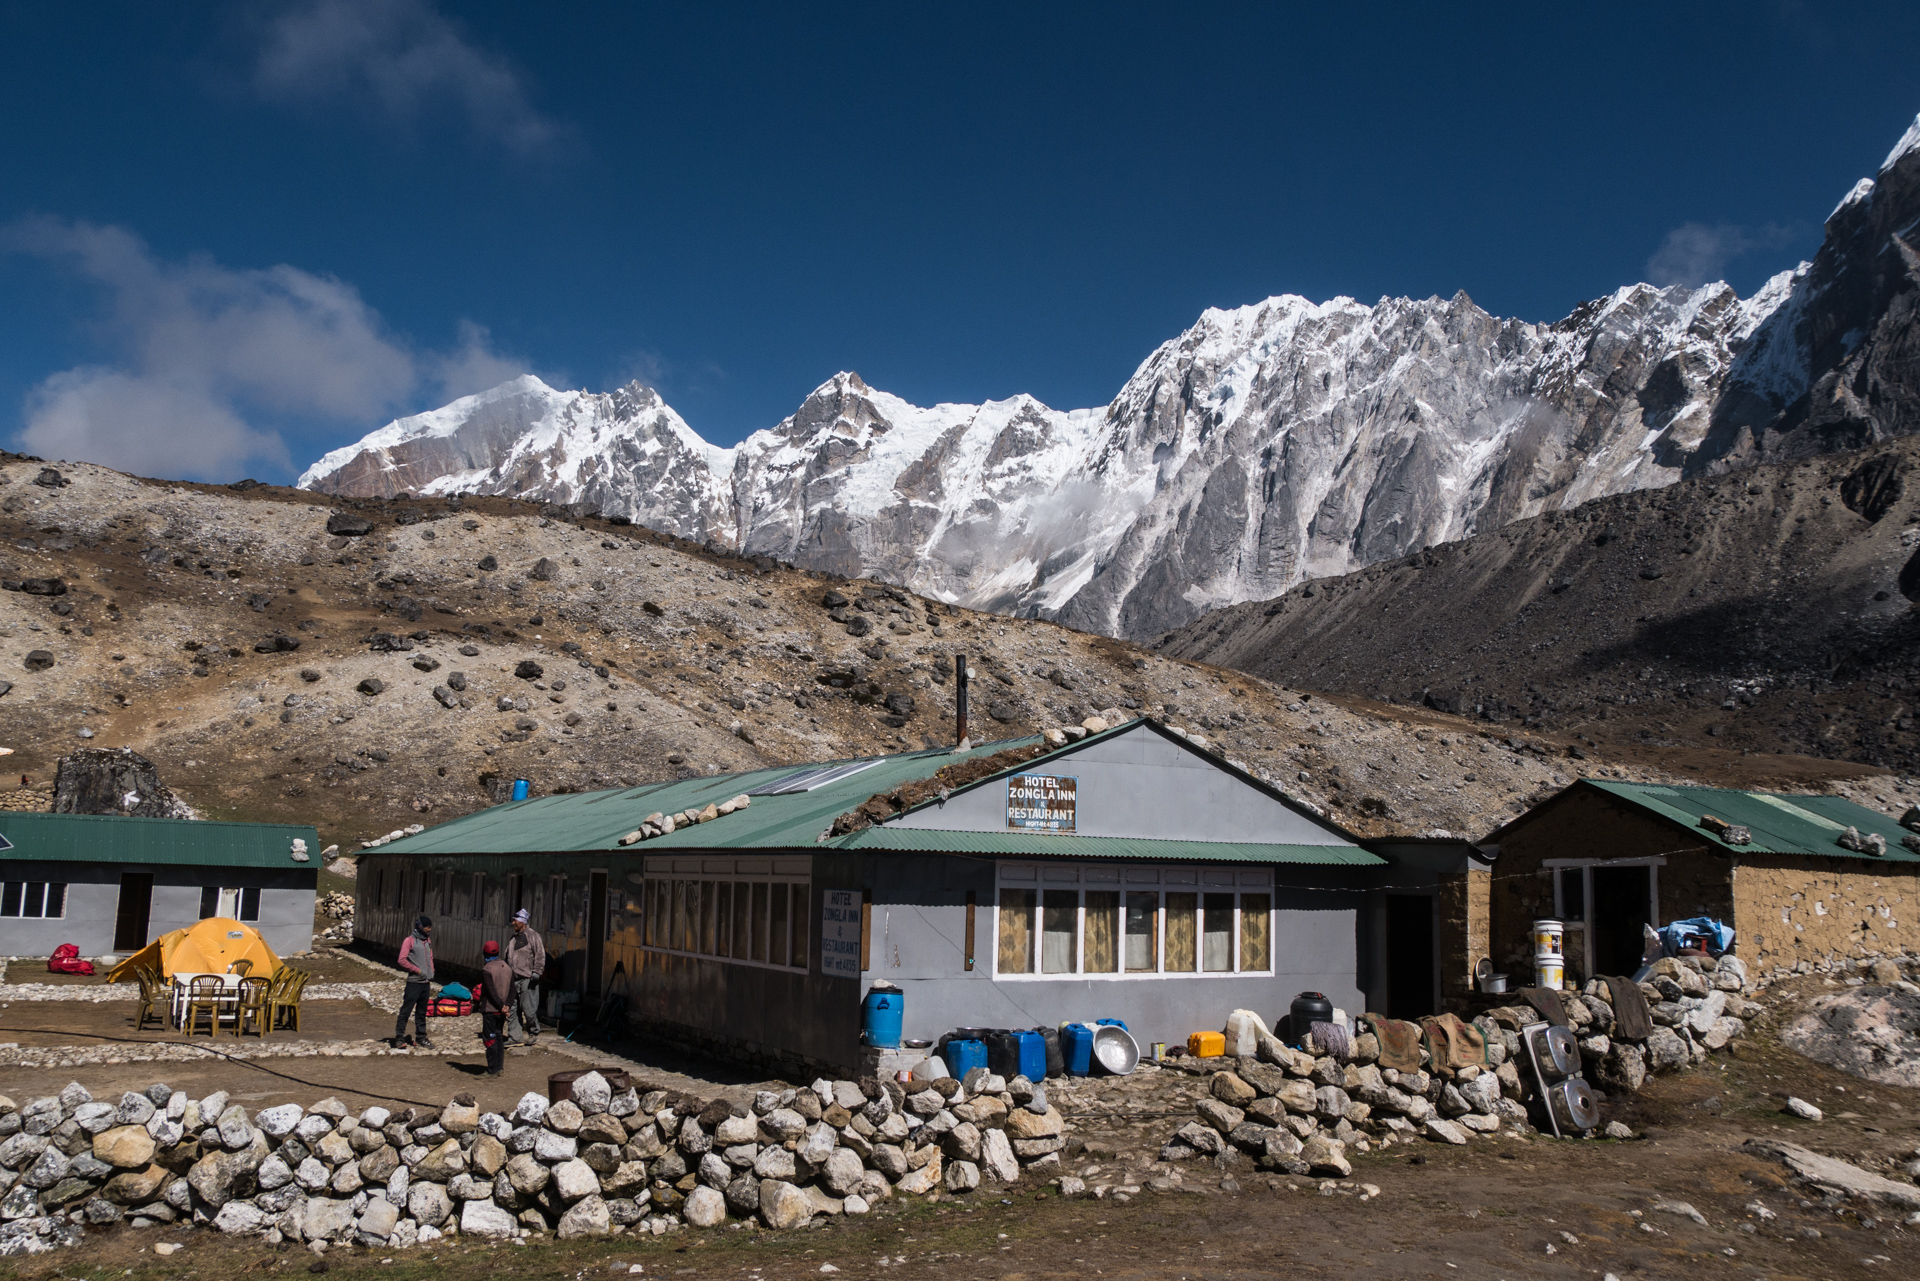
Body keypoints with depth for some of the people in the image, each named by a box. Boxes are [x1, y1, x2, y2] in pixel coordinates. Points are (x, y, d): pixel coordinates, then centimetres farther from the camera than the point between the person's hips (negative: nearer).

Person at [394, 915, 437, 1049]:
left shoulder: (428, 940, 14)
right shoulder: (409, 941, -7)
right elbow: (402, 960, -13)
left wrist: (431, 978, 14)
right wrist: (417, 970, -12)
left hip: (426, 983, 6)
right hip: (414, 983, -6)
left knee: (422, 1013, 11)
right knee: (406, 1011, -4)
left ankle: (421, 1038, 17)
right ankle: (399, 1037, 1)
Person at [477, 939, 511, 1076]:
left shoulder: (486, 970, -14)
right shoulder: (507, 968, 10)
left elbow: (491, 992, -18)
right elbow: (512, 990, 9)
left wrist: (501, 1006, -13)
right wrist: (505, 1005, 2)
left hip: (490, 1010, -7)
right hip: (502, 1011, 7)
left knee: (490, 1040, -2)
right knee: (499, 1037, 15)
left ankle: (492, 1070, -2)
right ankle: (499, 1067, 18)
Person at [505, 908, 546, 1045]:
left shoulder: (533, 936, -6)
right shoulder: (513, 938, 19)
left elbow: (540, 955, -10)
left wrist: (536, 972, -16)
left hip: (527, 979, -8)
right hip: (513, 980, 8)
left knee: (528, 1008, -7)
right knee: (511, 1010, 7)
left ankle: (534, 1033, 11)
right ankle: (516, 1037, 13)